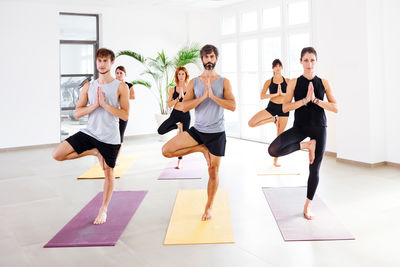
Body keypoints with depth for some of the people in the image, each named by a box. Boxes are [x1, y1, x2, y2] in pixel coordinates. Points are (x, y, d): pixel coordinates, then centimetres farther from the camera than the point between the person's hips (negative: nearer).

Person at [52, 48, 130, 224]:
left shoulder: (120, 87, -5)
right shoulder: (88, 87, 5)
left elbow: (125, 115, -11)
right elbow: (77, 112, 3)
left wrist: (105, 104, -18)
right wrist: (95, 105, -13)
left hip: (110, 137, -3)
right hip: (90, 132, 3)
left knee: (109, 173, 7)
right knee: (57, 155, -9)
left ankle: (103, 209, 27)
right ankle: (94, 152, 7)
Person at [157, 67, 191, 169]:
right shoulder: (173, 89, 2)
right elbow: (169, 104, -3)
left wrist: (183, 96, -18)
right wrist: (178, 97, -15)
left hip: (185, 115, -1)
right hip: (175, 114, 1)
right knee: (161, 130, -18)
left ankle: (179, 162, 19)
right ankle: (177, 126, 6)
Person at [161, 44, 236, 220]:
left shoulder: (224, 82, 0)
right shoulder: (194, 82, 3)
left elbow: (232, 106, -12)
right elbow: (184, 107, -8)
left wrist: (213, 96, -20)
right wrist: (203, 96, -19)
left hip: (216, 133, -2)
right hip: (197, 130, 2)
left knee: (213, 173, 5)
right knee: (166, 150, -14)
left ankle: (209, 208, 24)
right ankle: (201, 149, 3)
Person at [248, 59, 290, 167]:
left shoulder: (287, 81, 4)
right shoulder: (269, 82, 2)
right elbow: (262, 96, -9)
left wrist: (282, 93, -15)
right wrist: (275, 94, -17)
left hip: (283, 108, 0)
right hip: (271, 107, 0)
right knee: (251, 123, -18)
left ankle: (275, 160, 17)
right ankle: (273, 119, 3)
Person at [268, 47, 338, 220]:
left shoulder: (323, 83, 2)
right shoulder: (294, 83, -1)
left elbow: (335, 108, -3)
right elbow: (285, 108, -8)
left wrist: (315, 99, -16)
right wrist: (305, 100, -19)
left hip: (319, 128, 1)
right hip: (300, 127, 0)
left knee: (315, 170, 7)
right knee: (273, 150, -25)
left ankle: (307, 206, 26)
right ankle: (306, 145, -4)